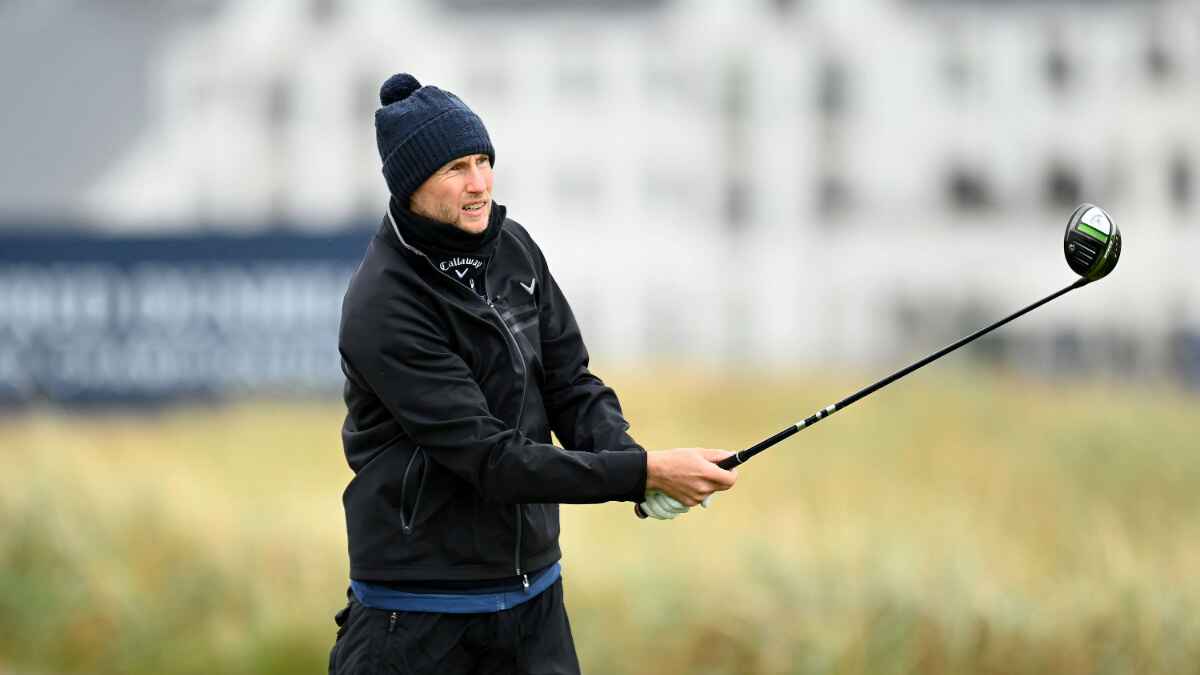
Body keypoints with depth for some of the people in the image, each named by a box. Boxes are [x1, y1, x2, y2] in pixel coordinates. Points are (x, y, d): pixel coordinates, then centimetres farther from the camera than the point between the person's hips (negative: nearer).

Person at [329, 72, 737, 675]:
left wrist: (634, 461, -15)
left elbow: (570, 385, 6)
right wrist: (644, 472, -26)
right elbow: (489, 458, -23)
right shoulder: (382, 307, -20)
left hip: (533, 590, 6)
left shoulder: (512, 248, 3)